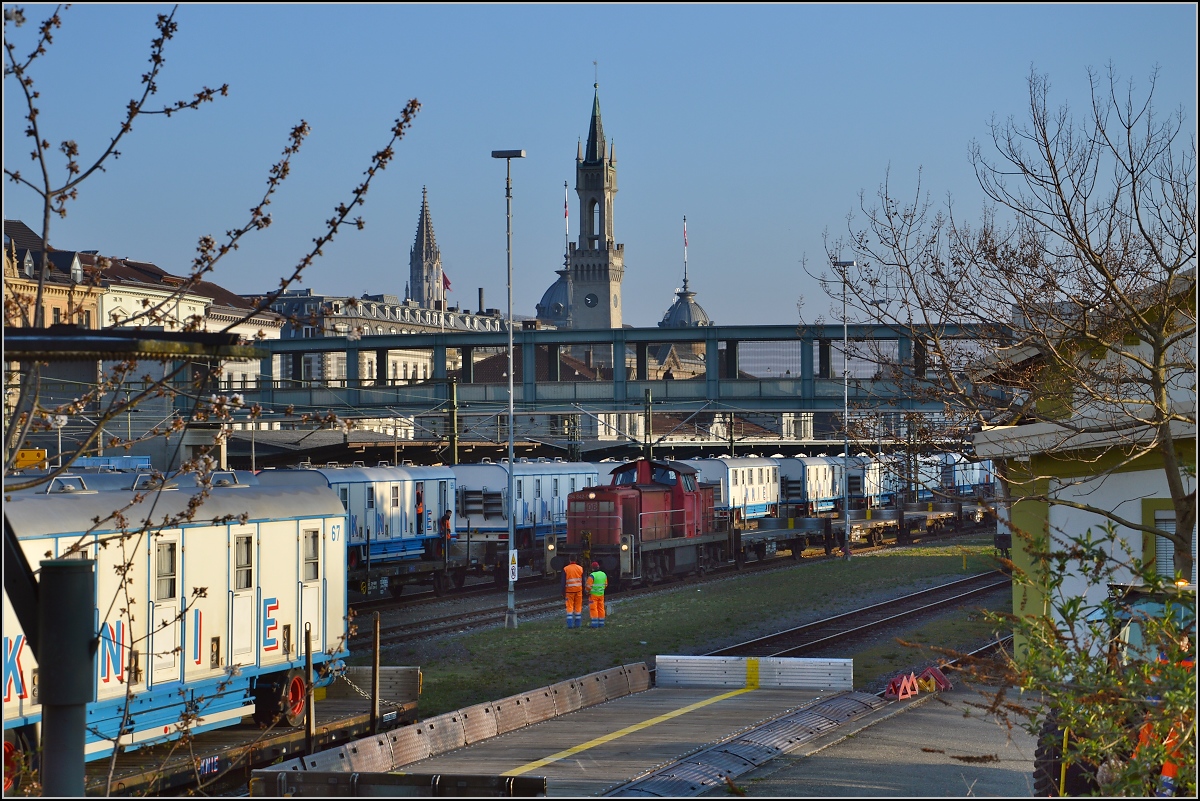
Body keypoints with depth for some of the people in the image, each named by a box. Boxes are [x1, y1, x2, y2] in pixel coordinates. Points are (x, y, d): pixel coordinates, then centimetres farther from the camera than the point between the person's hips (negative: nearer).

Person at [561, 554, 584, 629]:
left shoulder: (565, 569, -6)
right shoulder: (580, 568, 1)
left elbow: (563, 582, -6)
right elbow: (583, 581, 5)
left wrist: (563, 592, -1)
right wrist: (583, 591, 13)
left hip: (569, 590, -2)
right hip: (579, 590, 2)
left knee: (570, 607, 2)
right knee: (578, 607, 9)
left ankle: (570, 624, -6)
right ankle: (578, 624, 9)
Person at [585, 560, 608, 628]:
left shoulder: (592, 576, -17)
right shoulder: (604, 574, 5)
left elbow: (589, 586, -17)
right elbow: (605, 584, 14)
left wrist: (588, 592, 0)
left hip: (593, 594, -6)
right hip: (601, 594, 6)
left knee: (593, 609, -2)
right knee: (601, 608, 11)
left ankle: (594, 623, -5)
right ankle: (601, 623, 14)